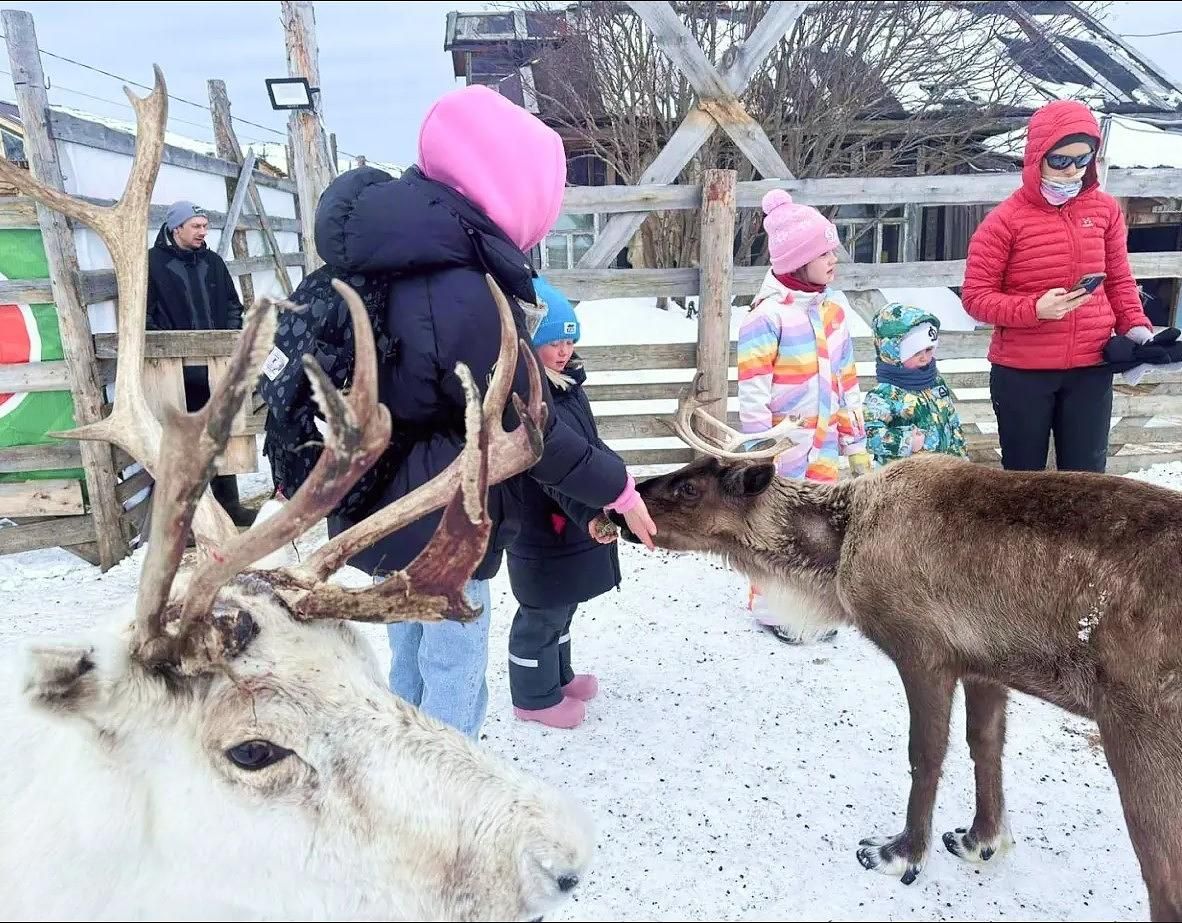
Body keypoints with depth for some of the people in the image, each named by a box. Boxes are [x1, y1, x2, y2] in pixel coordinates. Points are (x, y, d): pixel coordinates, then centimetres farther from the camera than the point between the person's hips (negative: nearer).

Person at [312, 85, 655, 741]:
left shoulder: (400, 256, 2)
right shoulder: (459, 293, -28)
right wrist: (618, 489, -8)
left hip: (385, 513, 9)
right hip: (439, 527, -9)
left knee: (411, 666, 24)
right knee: (455, 678, 9)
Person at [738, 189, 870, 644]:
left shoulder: (831, 310, 8)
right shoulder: (767, 314, -15)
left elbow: (847, 382, 14)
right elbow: (753, 393, -16)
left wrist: (856, 442, 14)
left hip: (824, 446, 7)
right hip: (782, 449, -7)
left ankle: (813, 603, 31)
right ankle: (773, 605, 23)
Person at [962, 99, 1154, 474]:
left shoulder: (1106, 209, 3)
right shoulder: (1006, 219, -10)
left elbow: (1119, 281, 13)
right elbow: (975, 296, -10)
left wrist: (1136, 326, -4)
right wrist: (1035, 309, -23)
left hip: (1092, 370, 4)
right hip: (1021, 373, -3)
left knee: (1086, 476, 12)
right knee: (1024, 475, 10)